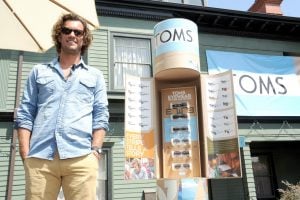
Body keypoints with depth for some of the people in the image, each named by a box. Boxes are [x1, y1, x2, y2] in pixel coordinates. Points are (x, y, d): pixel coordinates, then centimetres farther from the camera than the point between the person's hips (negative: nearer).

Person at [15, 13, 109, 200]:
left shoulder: (95, 76, 17)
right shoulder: (39, 71, 18)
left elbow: (101, 117, 9)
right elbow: (25, 114, 12)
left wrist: (95, 150, -4)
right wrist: (25, 154, 2)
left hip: (81, 157, 0)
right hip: (39, 157, 1)